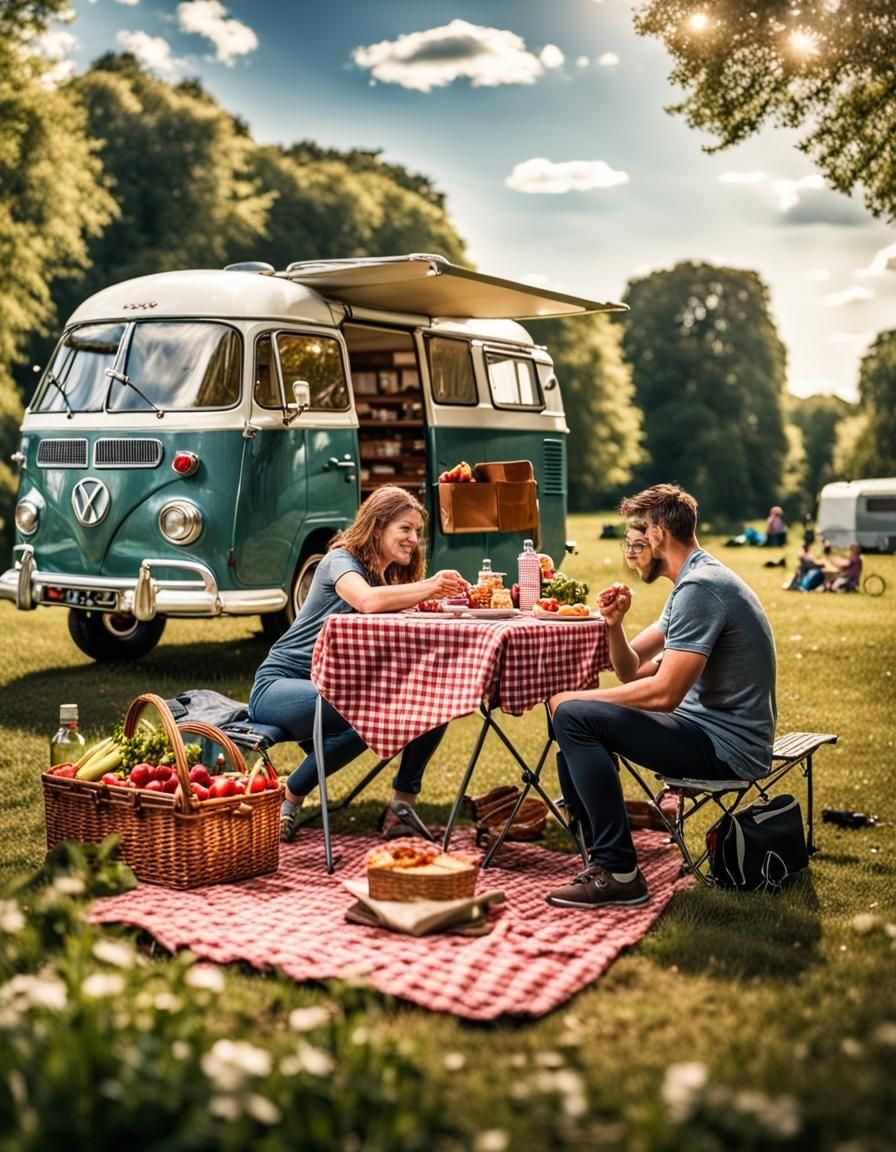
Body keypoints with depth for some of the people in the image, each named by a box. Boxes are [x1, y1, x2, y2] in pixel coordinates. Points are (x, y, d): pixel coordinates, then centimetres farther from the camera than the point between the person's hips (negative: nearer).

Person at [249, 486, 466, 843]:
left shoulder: (390, 580, 14)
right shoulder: (341, 560, -9)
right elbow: (368, 601, -33)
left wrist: (440, 597, -18)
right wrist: (429, 587, -28)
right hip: (280, 683, -7)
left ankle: (402, 805, -9)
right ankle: (286, 799, -17)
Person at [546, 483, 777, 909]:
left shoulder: (700, 587, -19)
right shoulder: (693, 583, 15)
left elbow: (662, 694, -25)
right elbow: (631, 669, 16)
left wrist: (572, 698, -15)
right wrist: (614, 625, -5)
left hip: (727, 747, -11)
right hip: (714, 732, 11)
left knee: (574, 716, -18)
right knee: (578, 718, 15)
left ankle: (618, 873, -14)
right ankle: (600, 851, 14)